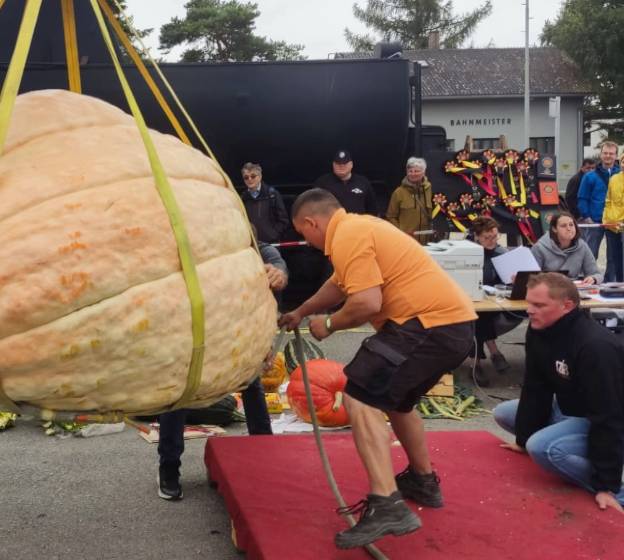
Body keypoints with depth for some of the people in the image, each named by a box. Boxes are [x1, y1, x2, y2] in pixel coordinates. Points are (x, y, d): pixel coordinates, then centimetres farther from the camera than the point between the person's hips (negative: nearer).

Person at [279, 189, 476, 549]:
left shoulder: (347, 237, -12)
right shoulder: (357, 226, 21)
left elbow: (367, 302, -21)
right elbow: (340, 284, 37)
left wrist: (329, 325, -3)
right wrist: (301, 313, 49)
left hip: (432, 323, -11)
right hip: (454, 321, 11)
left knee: (361, 399, -13)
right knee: (394, 397, 28)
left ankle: (388, 507, -20)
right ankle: (424, 482, 41)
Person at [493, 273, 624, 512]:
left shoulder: (595, 347, -33)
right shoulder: (539, 330, -8)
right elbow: (535, 390, 1)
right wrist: (523, 438, 6)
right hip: (567, 410, 9)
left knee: (540, 447, -31)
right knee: (503, 413, 11)